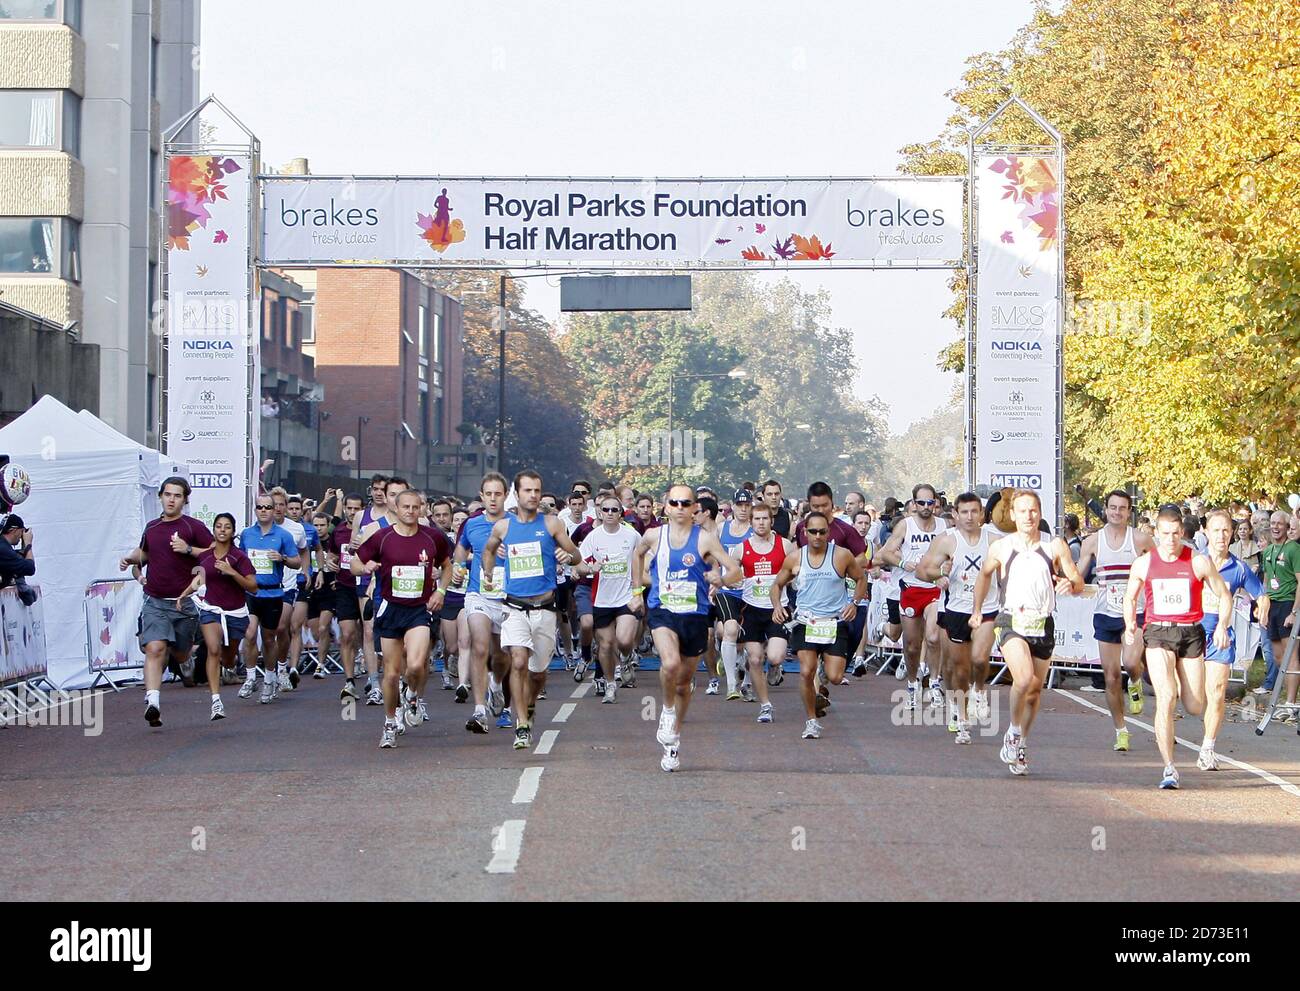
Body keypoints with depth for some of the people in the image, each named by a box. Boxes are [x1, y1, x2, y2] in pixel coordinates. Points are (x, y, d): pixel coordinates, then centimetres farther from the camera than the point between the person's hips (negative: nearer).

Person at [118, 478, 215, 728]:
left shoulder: (193, 527, -3)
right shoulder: (151, 527, 11)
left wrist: (189, 549, -17)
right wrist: (131, 558, 10)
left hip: (183, 602, -2)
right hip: (155, 602, 2)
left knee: (181, 656, 13)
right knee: (154, 649, -18)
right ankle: (152, 702, -26)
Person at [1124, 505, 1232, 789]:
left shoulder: (1199, 562, -2)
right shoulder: (1143, 564, 2)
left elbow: (1224, 595, 7)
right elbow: (1130, 598, 17)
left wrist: (1222, 626, -8)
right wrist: (1130, 626, 2)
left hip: (1191, 633, 1)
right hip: (1158, 634, -1)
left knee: (1195, 707, 5)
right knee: (1166, 697, -18)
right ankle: (1169, 768, -17)